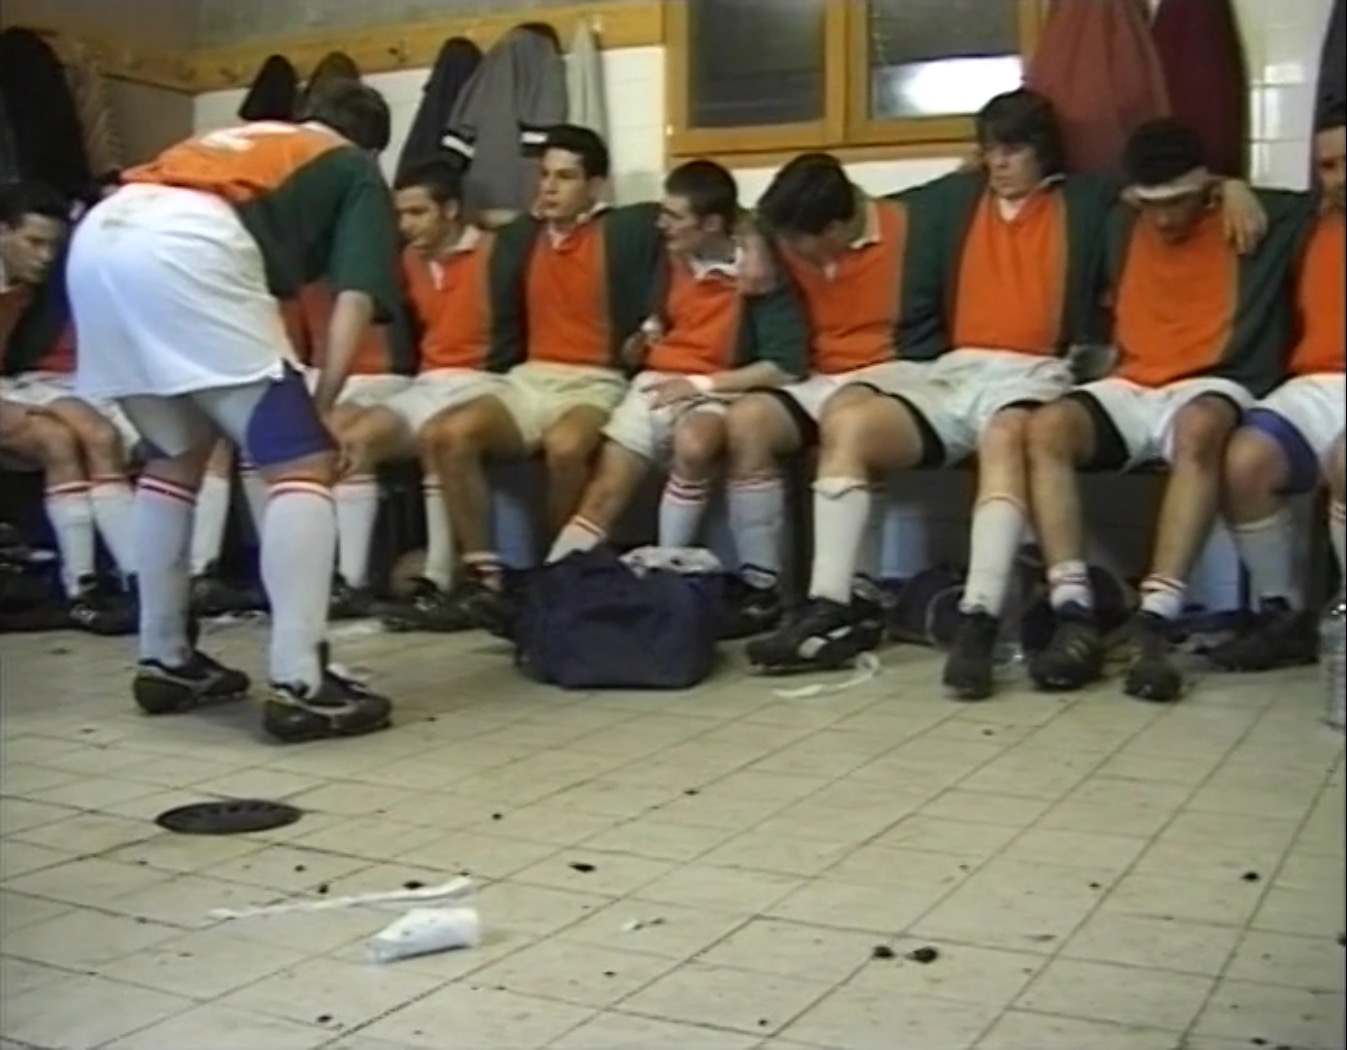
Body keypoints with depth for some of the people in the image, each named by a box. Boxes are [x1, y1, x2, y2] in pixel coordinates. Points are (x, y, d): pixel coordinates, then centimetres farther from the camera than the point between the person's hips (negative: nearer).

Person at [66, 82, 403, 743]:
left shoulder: (235, 139, 39)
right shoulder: (359, 174, 24)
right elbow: (354, 300, 5)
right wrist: (319, 408, 5)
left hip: (99, 238, 7)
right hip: (187, 248, -7)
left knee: (175, 459, 23)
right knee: (301, 464, -1)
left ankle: (164, 661, 25)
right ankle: (299, 685, -11)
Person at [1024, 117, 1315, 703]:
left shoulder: (1263, 221, 8)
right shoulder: (1122, 229, 18)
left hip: (1212, 387, -3)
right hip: (1129, 389, 3)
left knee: (1199, 430, -39)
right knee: (1046, 428, -28)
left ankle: (1155, 622, -44)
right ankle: (1075, 619, -35)